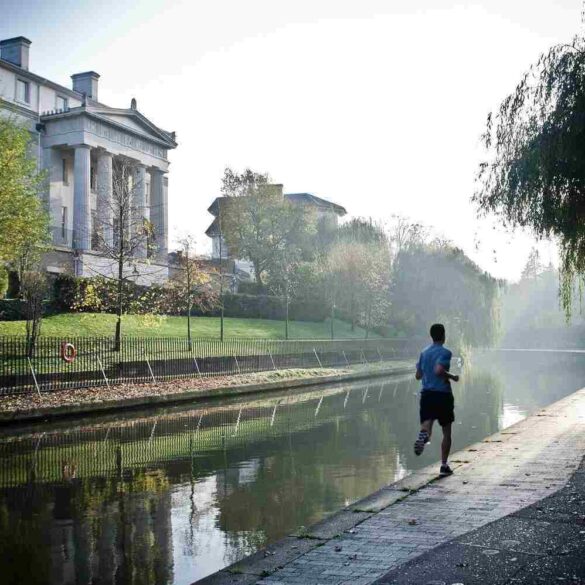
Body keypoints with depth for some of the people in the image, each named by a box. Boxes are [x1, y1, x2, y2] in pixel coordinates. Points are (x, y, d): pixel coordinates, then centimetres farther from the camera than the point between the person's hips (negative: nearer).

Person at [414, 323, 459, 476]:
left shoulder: (424, 352, 11)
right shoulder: (445, 352, -8)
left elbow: (418, 375, 14)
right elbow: (438, 370, -24)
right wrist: (452, 377, -9)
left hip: (426, 394, 4)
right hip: (443, 394, -4)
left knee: (427, 423, -7)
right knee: (446, 432, 11)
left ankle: (423, 435, -44)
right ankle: (444, 466, 12)